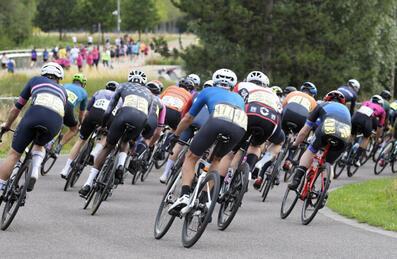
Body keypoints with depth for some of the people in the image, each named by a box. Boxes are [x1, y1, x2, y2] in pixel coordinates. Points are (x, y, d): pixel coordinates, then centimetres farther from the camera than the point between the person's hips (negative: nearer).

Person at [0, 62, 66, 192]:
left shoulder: (36, 80, 31)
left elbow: (17, 107, 34)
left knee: (14, 154, 6)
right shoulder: (62, 90, 37)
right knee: (39, 145, 32)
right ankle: (34, 173, 7)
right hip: (55, 122, 3)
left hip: (36, 113, -3)